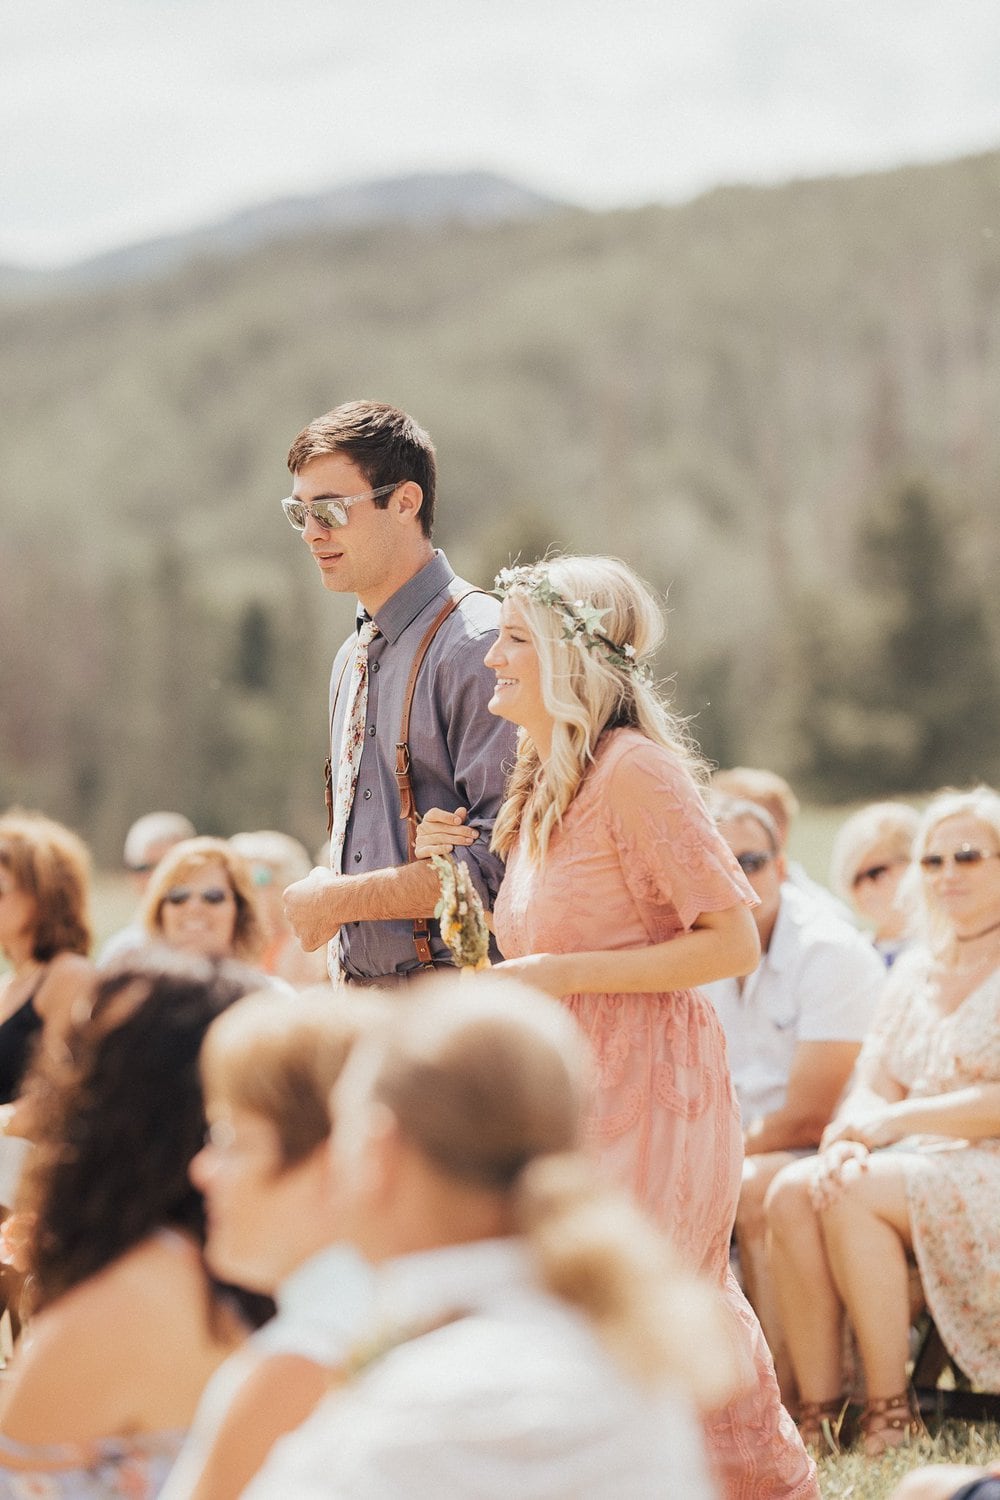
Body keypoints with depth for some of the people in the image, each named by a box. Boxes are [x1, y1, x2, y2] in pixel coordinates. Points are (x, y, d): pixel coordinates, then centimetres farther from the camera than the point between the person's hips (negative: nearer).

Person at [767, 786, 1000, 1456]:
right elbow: (873, 1091, 9)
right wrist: (851, 1139, -14)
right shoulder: (914, 973, 17)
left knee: (854, 1195, -30)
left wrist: (897, 1120, -15)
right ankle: (818, 1411, -22)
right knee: (792, 1191, -21)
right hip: (924, 1165, 7)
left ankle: (891, 1412, -23)